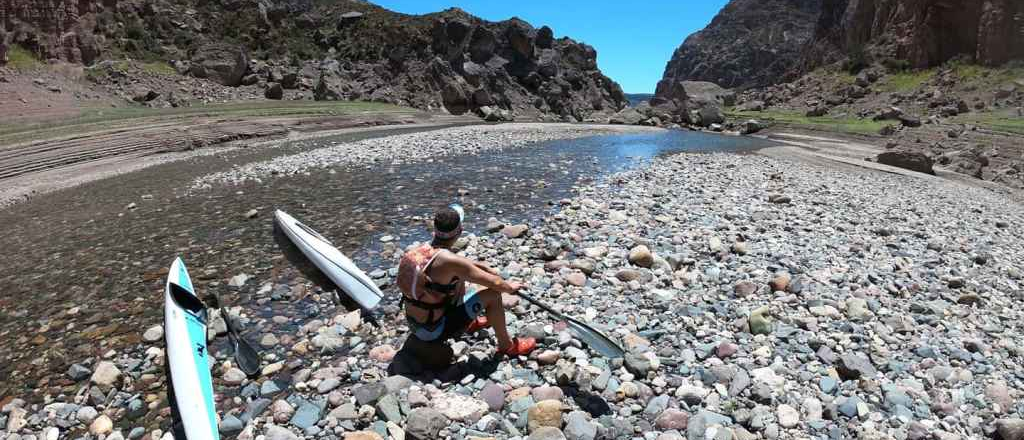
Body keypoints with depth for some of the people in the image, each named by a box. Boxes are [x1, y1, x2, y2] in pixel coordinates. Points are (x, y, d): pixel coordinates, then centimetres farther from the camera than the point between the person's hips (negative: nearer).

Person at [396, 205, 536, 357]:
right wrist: (510, 287, 4)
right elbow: (494, 283, -17)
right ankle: (506, 345, 11)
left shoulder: (421, 250, -3)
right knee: (492, 294, -9)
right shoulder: (449, 261, -26)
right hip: (433, 332, -8)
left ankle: (471, 322, 36)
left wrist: (485, 267, 20)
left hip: (414, 325, 8)